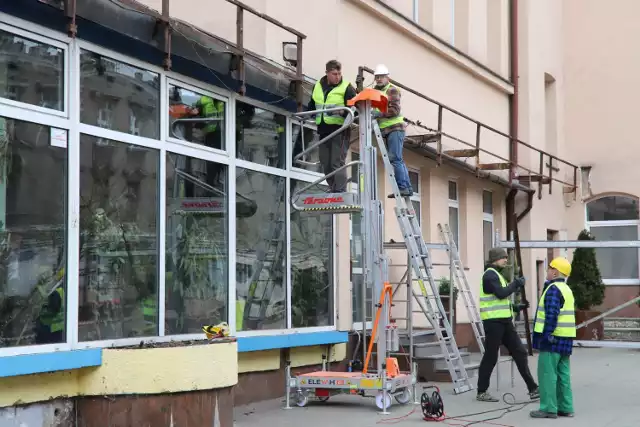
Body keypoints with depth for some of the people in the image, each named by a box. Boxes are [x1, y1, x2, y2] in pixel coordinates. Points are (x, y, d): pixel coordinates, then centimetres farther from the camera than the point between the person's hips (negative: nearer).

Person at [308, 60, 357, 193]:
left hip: (340, 131, -6)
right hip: (323, 131, 6)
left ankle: (340, 191, -11)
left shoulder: (347, 88, -3)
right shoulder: (317, 87, 14)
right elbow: (312, 105, 26)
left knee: (337, 162, -11)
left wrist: (344, 112, -28)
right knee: (326, 164, 9)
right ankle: (333, 189, 19)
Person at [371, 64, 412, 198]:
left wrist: (380, 114, -26)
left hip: (395, 128, -8)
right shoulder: (375, 91, 21)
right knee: (397, 160, 8)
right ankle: (407, 188, 10)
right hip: (385, 130, 8)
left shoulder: (392, 90, -4)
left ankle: (402, 187, -15)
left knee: (395, 159, -14)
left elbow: (395, 110, -15)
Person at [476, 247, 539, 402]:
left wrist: (516, 307, 16)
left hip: (504, 321, 10)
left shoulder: (497, 274, 20)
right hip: (493, 322, -10)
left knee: (520, 353, 6)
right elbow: (501, 293, -24)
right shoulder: (490, 274, -11)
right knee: (490, 357, -3)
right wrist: (516, 283, -11)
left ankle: (533, 389, 9)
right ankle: (481, 392, 7)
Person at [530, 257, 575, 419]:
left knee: (547, 373, -6)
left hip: (553, 338, -10)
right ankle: (565, 408, 16)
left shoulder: (553, 289, -14)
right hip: (565, 339, 10)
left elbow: (551, 315, -22)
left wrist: (546, 335, -21)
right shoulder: (566, 289, 17)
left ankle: (549, 408, -5)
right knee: (562, 373, 13)